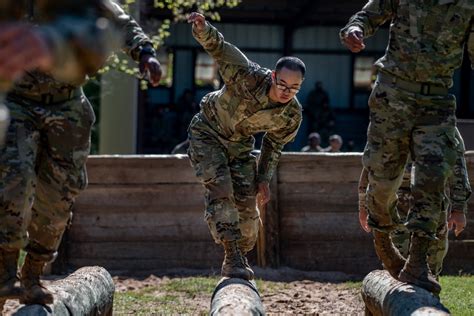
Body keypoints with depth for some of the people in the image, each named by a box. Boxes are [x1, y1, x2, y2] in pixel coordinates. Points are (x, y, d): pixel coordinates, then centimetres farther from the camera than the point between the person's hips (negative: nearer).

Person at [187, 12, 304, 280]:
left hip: (240, 143, 4)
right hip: (207, 133, -4)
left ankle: (240, 257, 25)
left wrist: (264, 179, 0)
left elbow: (274, 144, 0)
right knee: (220, 190, -21)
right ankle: (233, 259, -23)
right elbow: (219, 48, -43)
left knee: (247, 202, 2)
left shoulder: (292, 115, -20)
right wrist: (203, 29, -64)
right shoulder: (249, 77, -35)